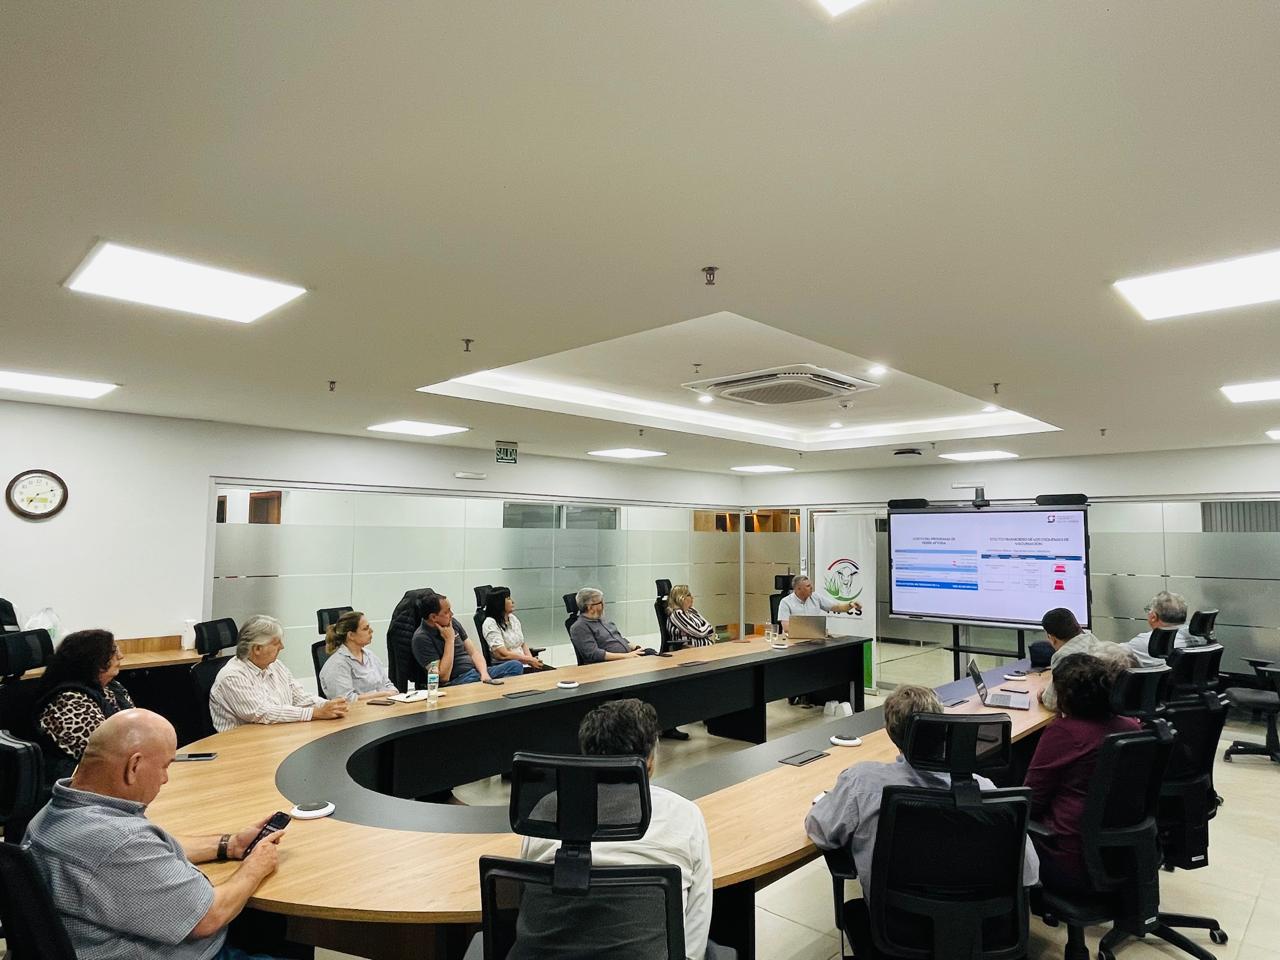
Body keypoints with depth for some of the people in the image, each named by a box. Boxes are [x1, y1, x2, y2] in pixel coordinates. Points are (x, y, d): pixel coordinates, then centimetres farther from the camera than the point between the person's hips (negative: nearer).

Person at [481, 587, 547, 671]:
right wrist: (529, 659, -14)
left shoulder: (513, 618, 14)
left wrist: (531, 660, -3)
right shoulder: (490, 624, -9)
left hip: (523, 663, 7)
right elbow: (503, 654, -16)